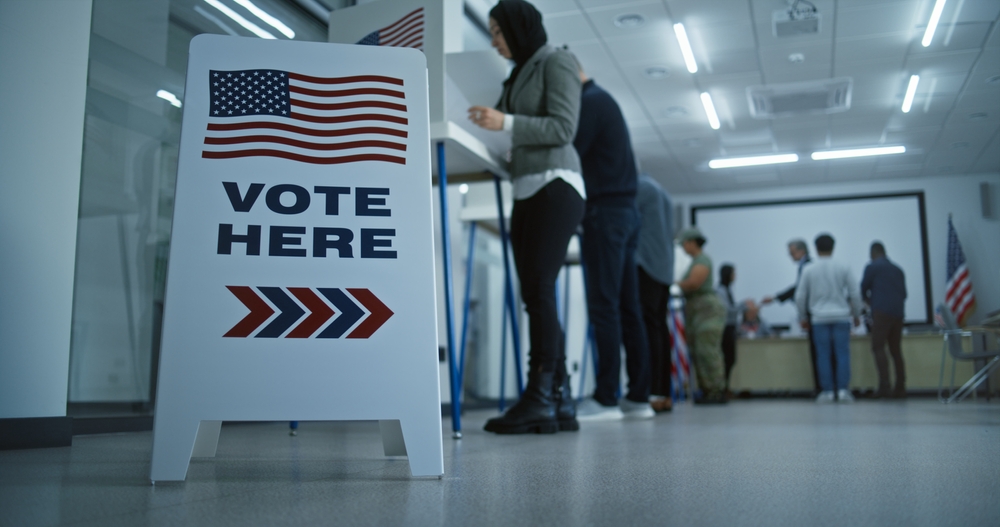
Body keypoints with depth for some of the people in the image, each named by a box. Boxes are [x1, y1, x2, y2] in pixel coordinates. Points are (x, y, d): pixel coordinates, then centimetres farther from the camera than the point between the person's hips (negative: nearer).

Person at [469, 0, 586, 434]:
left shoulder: (557, 62, 2)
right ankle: (560, 402, 1)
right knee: (537, 297, 1)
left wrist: (507, 123, -19)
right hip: (526, 191, 8)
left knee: (538, 291, -16)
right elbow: (513, 131, 18)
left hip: (555, 186, -8)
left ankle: (538, 399, -16)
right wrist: (488, 125, 5)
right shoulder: (518, 75, 25)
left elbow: (563, 127, -10)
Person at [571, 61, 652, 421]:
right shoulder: (603, 100, 25)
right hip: (624, 209, 10)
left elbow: (569, 152, -13)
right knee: (628, 308, 5)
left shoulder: (590, 101, -6)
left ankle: (606, 398, -11)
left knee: (604, 307, -11)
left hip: (605, 210, -10)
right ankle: (638, 397, 6)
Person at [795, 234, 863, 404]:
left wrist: (803, 318, 17)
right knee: (843, 353, 2)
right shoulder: (842, 268, 2)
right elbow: (855, 293, 4)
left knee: (823, 355, 2)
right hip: (841, 316, 0)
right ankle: (843, 390, -4)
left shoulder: (809, 270, 2)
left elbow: (800, 296, 5)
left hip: (819, 318, 0)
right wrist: (857, 315, 17)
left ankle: (827, 391, 2)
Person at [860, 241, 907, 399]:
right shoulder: (898, 269, 19)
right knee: (896, 350, 9)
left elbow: (863, 290, 5)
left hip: (881, 312, -6)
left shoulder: (872, 267, 0)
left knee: (878, 348, -7)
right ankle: (900, 388, 7)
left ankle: (884, 385, -20)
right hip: (898, 313, 6)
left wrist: (868, 300, 26)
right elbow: (904, 293, 22)